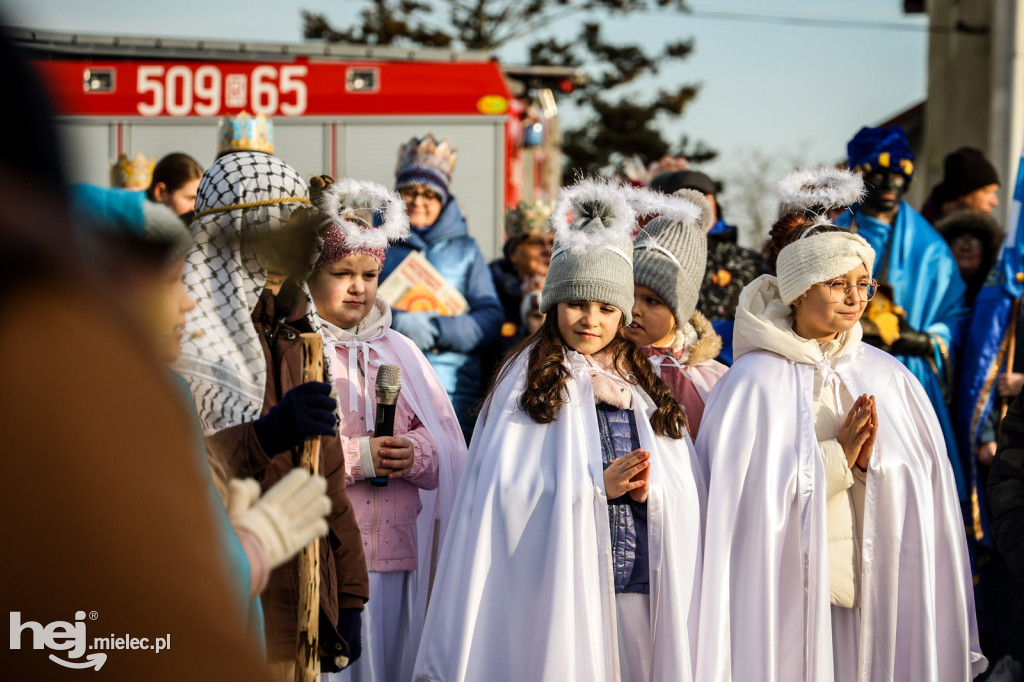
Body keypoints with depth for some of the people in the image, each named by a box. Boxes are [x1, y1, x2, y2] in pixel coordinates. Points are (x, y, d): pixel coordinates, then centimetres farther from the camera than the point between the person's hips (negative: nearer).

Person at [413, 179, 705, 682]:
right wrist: (597, 485, -12)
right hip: (560, 585, -3)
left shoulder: (647, 385, 14)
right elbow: (505, 488, -5)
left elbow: (691, 490, 10)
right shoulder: (530, 377, 5)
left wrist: (651, 490, -11)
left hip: (641, 586, 3)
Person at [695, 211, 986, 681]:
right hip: (788, 594, -4)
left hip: (878, 590, 4)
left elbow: (923, 489, 6)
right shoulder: (755, 380, -8)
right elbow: (745, 494, -12)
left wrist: (871, 464, -13)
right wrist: (837, 460, -14)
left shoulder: (887, 377, 5)